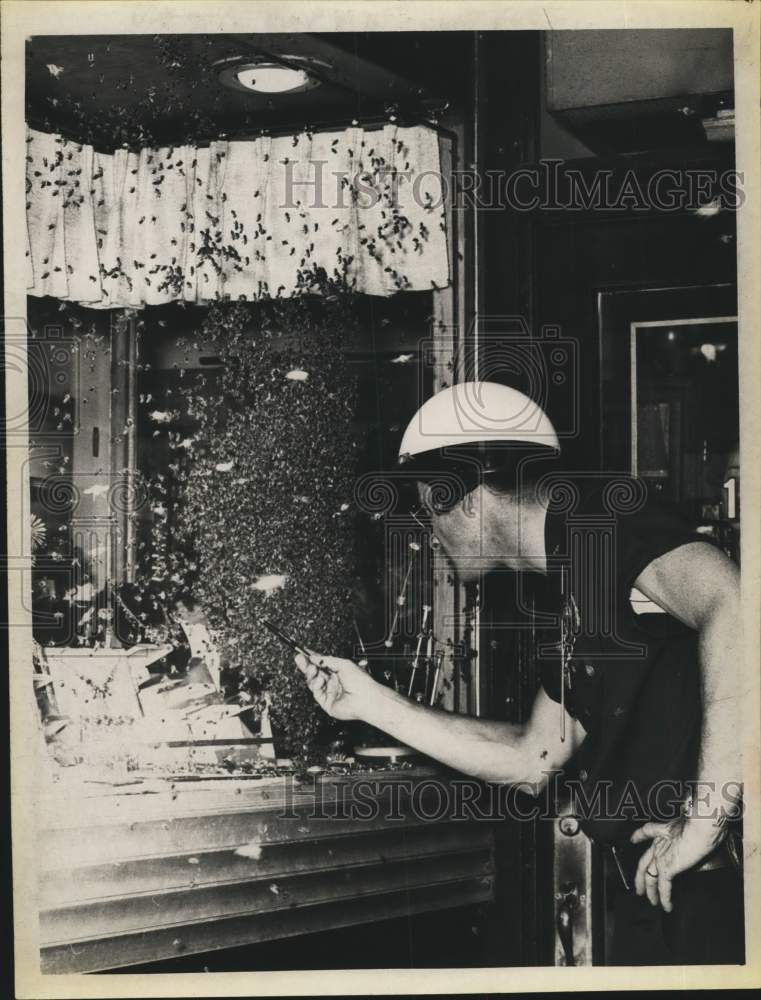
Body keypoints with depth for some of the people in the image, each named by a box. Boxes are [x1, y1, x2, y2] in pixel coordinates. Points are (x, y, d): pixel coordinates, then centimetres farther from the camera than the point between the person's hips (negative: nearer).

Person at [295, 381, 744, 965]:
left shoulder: (594, 513, -10)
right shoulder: (561, 602, 17)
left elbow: (733, 608, -27)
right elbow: (531, 763, 21)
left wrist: (704, 821, -24)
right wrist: (372, 703, 22)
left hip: (714, 882, -9)